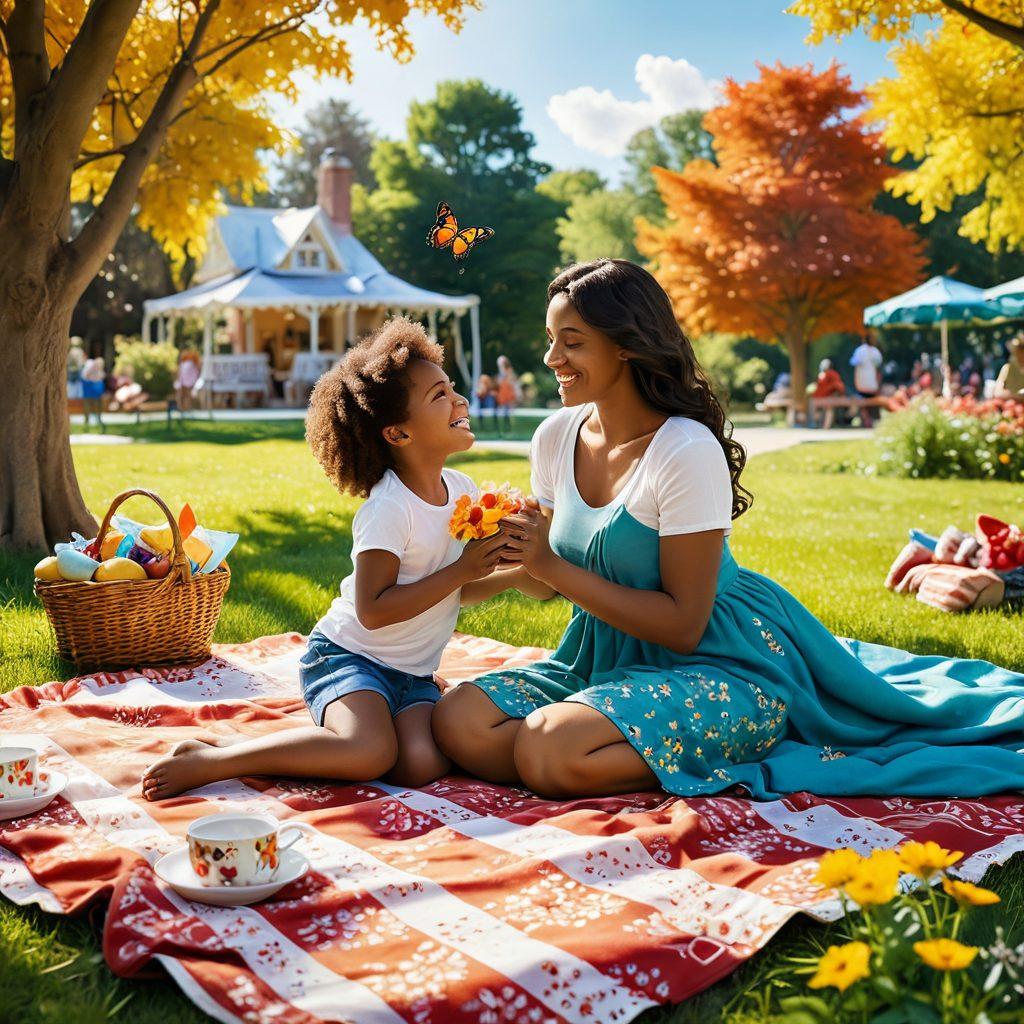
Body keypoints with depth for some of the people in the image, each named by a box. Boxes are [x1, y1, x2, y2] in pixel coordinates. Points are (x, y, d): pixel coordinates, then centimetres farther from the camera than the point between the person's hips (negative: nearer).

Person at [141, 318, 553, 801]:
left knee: (423, 765, -22)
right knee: (372, 753, -33)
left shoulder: (461, 489, 6)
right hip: (348, 656, -6)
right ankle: (208, 761, -19)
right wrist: (461, 570, -20)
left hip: (412, 673, 7)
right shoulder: (389, 508, -17)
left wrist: (514, 575, -1)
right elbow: (372, 610, -24)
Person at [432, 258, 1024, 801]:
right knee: (460, 723, -14)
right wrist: (514, 547, -13)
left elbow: (683, 625, -19)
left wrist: (553, 568, -20)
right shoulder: (557, 438, 2)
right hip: (606, 660, 8)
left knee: (550, 754, -31)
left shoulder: (687, 452, -19)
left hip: (719, 668, -8)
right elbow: (562, 570, 9)